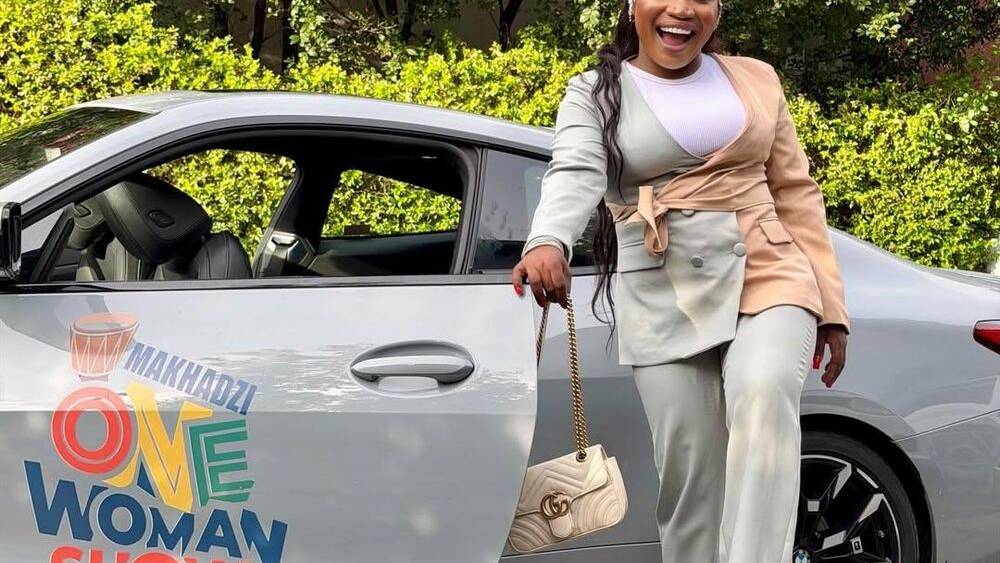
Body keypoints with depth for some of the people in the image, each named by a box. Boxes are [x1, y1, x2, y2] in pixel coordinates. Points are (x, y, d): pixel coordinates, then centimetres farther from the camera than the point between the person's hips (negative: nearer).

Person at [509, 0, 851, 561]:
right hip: (664, 299, -1)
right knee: (690, 471, -4)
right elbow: (574, 173, -14)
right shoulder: (596, 92, 6)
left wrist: (830, 305, 9)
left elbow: (796, 193, 15)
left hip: (766, 277, 1)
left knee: (763, 396, -28)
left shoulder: (757, 78, 14)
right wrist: (548, 242, -36)